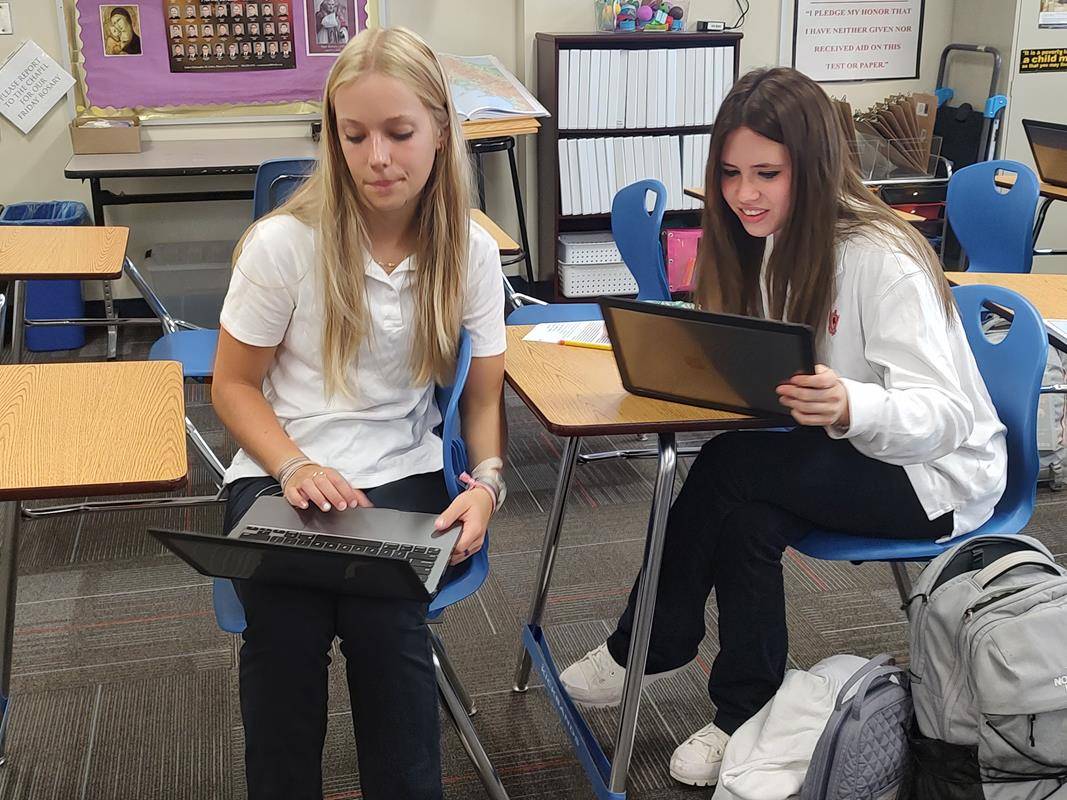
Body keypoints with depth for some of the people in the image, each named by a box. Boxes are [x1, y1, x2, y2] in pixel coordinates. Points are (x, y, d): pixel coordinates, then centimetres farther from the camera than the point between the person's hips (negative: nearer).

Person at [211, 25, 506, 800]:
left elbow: (485, 396, 5)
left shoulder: (471, 251, -2)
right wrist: (295, 468, -16)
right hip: (283, 472, -1)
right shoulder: (284, 243, -9)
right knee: (285, 631, -27)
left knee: (386, 623, -28)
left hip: (403, 474, 1)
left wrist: (487, 481, -15)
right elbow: (234, 385, 0)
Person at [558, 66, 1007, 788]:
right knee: (746, 518, -23)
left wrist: (851, 408, -53)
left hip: (935, 475, -7)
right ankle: (745, 716, -4)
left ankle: (652, 648, -7)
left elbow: (945, 413, -33)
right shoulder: (773, 241, -2)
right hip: (847, 451, 7)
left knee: (731, 467, -26)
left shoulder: (883, 260, -26)